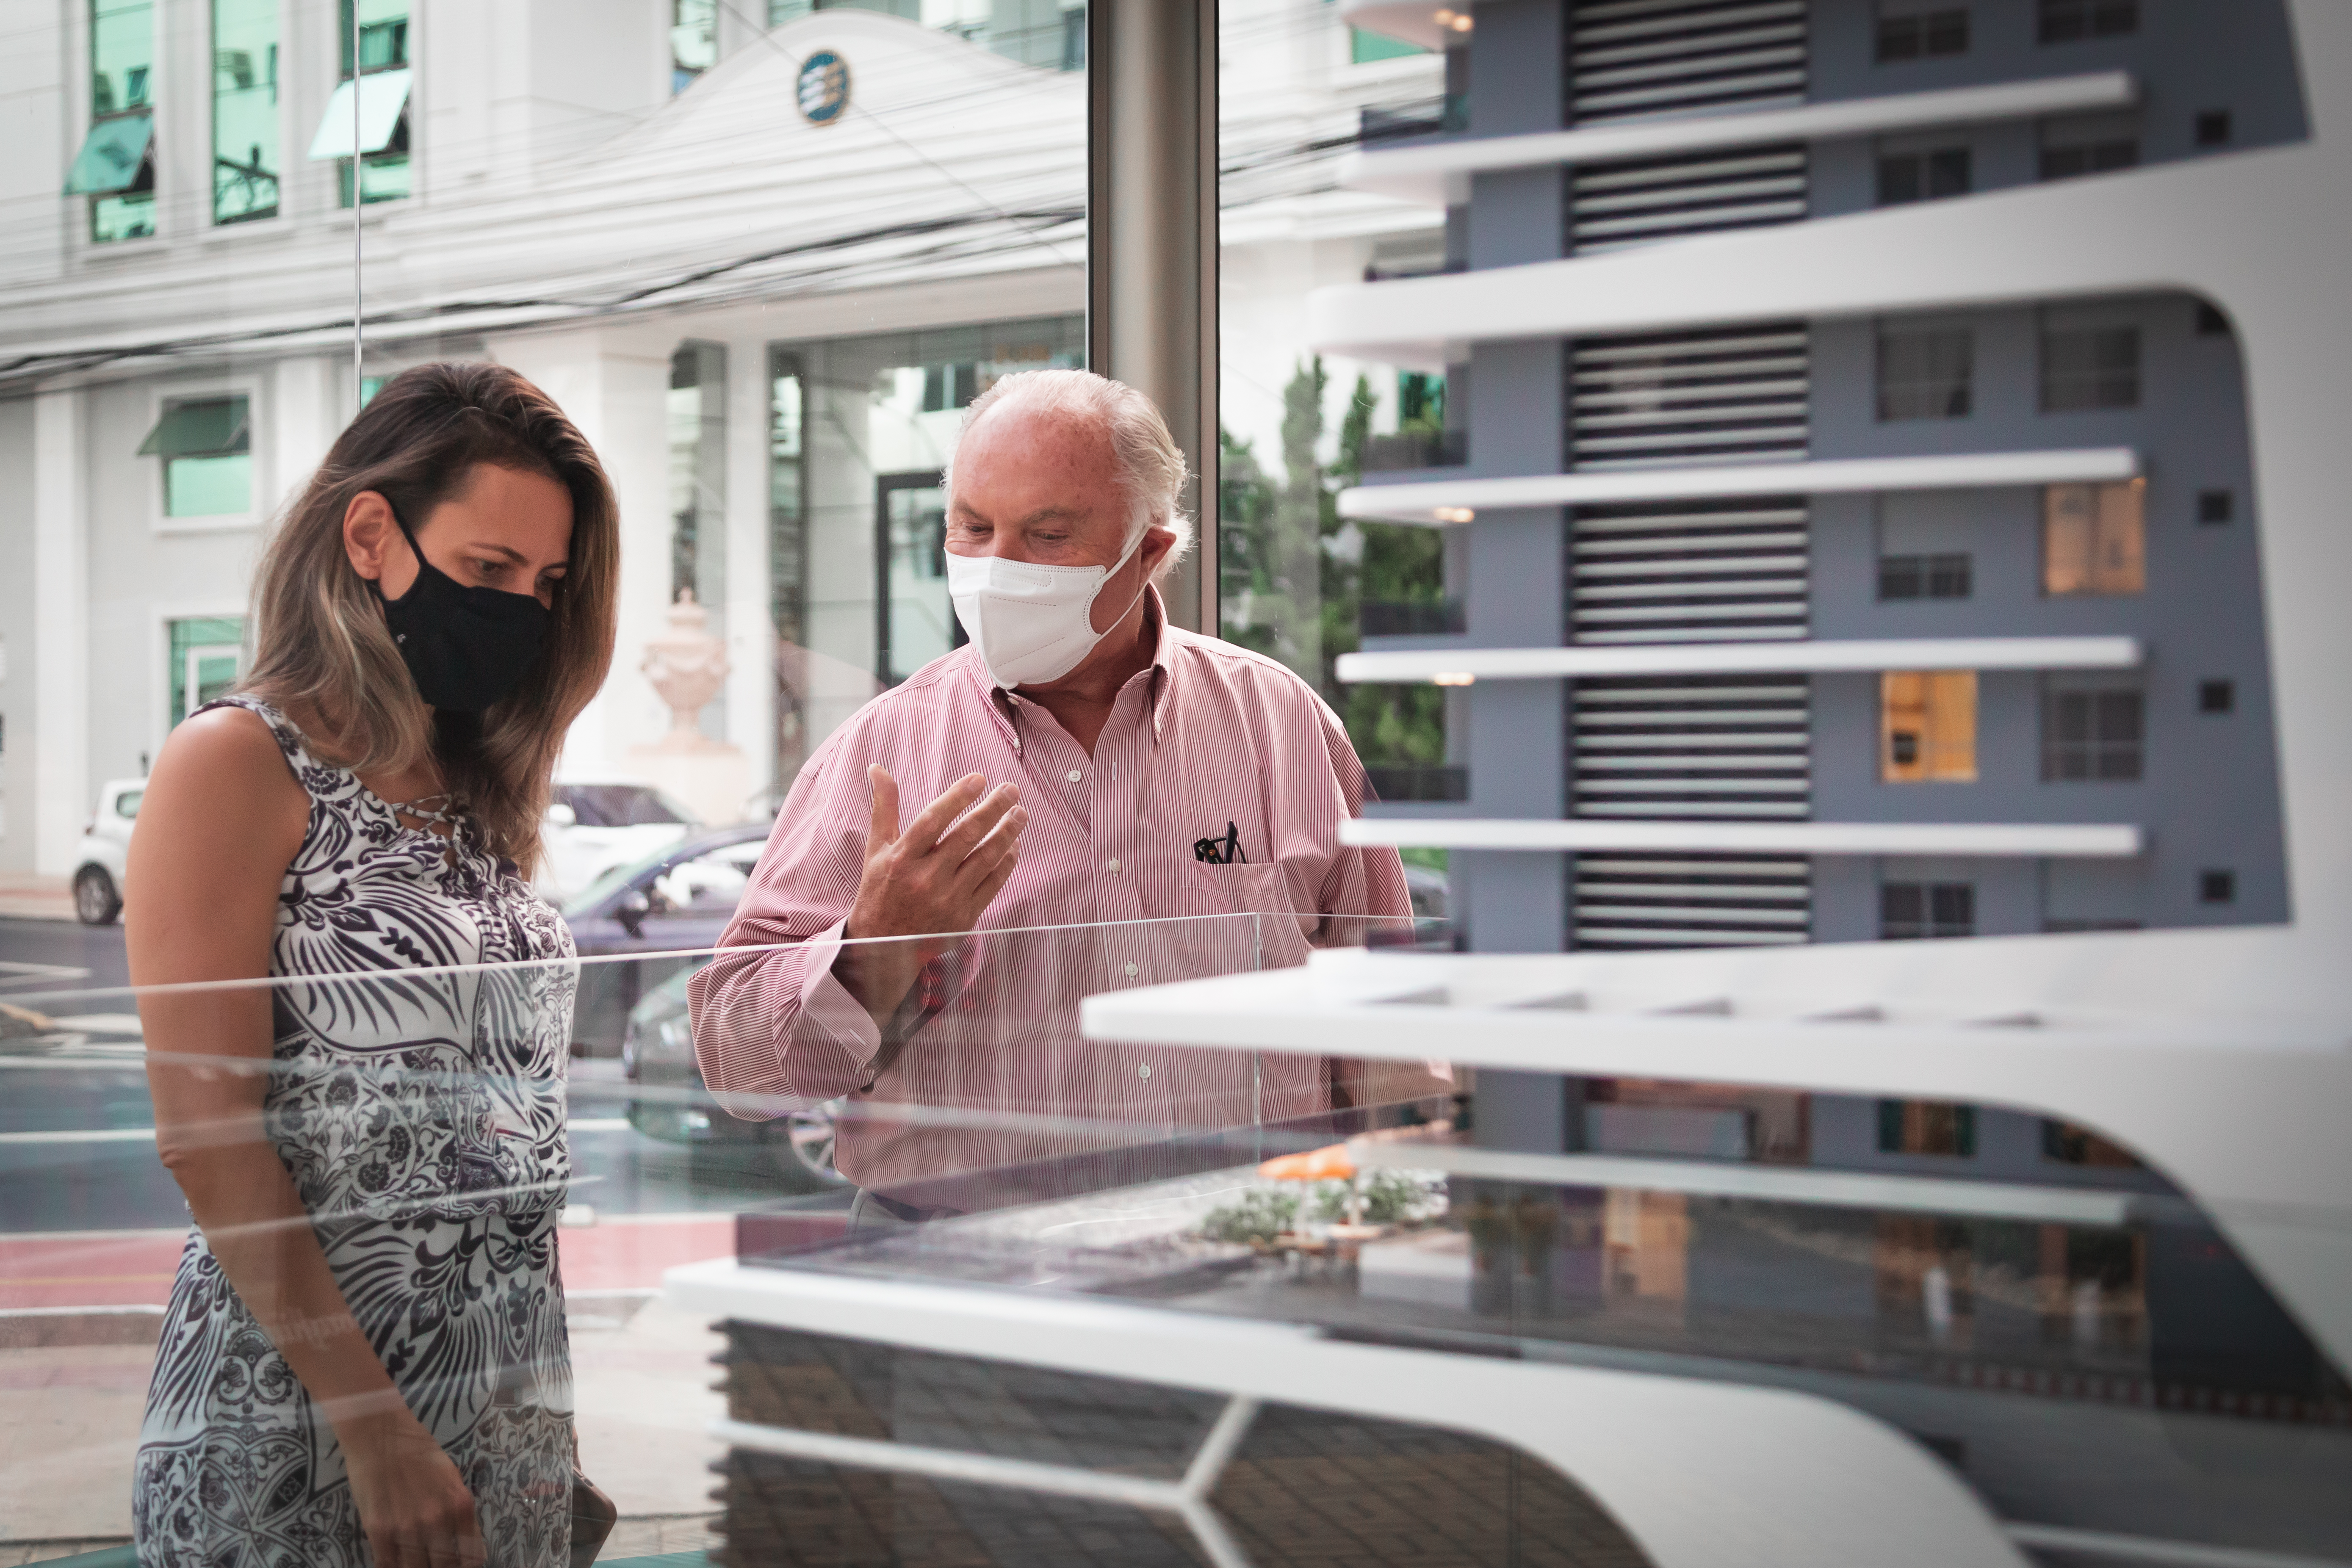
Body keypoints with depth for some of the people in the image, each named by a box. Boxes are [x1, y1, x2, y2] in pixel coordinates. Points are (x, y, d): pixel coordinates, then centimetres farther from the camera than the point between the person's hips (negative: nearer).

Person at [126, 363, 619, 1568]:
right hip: (301, 1422, -6)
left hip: (514, 1409, 7)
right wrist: (375, 1426, -18)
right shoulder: (237, 764, -9)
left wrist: (558, 1411, 8)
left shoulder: (476, 792, 12)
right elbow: (207, 1135, -15)